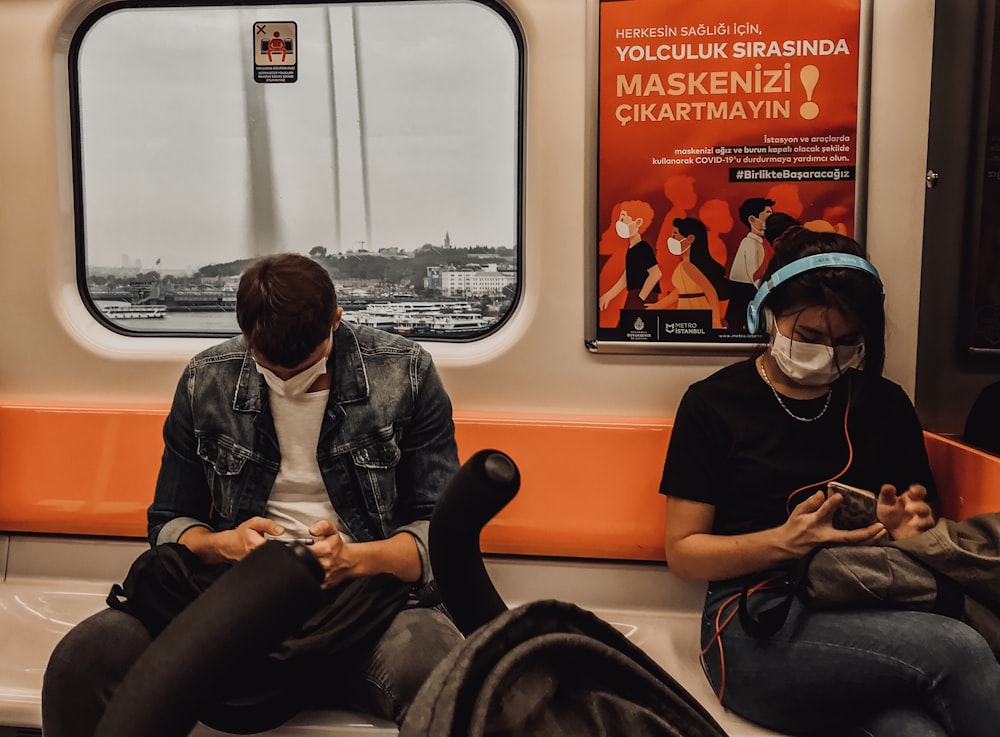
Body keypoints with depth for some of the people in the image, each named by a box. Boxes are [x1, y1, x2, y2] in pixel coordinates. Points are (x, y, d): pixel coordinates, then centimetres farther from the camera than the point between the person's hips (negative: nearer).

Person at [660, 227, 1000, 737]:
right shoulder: (713, 404, 2)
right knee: (957, 650, -26)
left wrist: (908, 527, -2)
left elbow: (922, 527, 23)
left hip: (871, 618, 3)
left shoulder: (886, 405, 13)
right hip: (756, 628, -3)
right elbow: (683, 551, 0)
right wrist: (786, 541, -16)